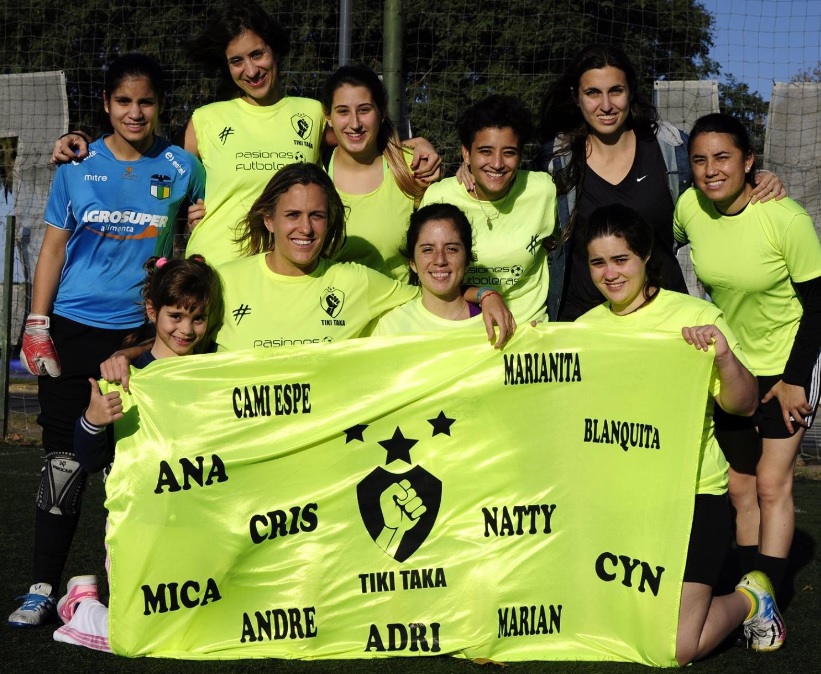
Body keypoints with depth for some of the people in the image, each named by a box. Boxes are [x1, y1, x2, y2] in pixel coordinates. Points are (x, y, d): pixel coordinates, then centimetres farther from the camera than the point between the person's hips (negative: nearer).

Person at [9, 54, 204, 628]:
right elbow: (54, 246, 6)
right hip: (73, 328, 0)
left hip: (144, 332, 0)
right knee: (64, 458, -1)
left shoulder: (182, 168, 2)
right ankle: (44, 588, 6)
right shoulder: (78, 166, 3)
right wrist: (36, 325, -1)